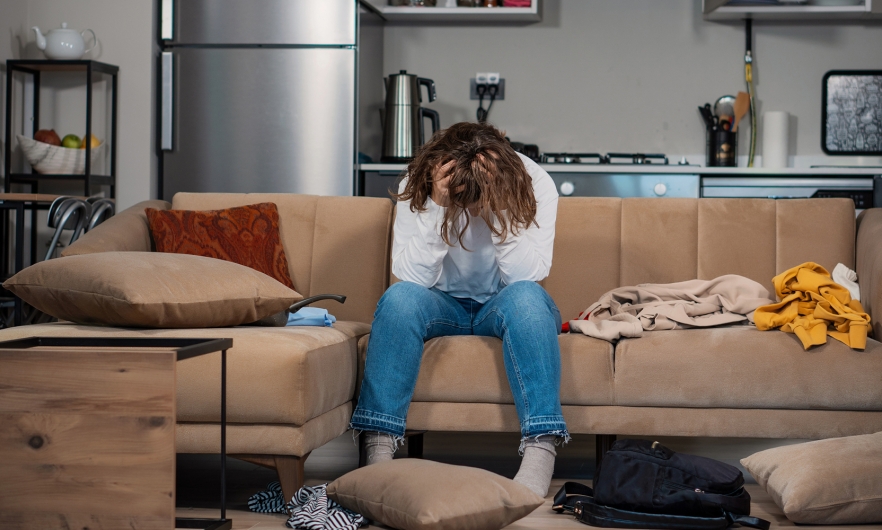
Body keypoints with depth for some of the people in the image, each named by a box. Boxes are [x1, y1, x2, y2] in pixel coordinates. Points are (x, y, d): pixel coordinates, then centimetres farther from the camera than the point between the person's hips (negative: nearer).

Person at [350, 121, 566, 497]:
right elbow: (412, 277, -22)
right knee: (400, 297, -32)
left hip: (503, 306, 0)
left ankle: (540, 456, -41)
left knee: (525, 296, -35)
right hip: (445, 305, 1)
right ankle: (379, 451, -35)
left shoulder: (534, 184, -16)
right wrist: (439, 208, -33)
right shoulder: (416, 187, -15)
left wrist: (497, 210, -35)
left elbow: (527, 276, -24)